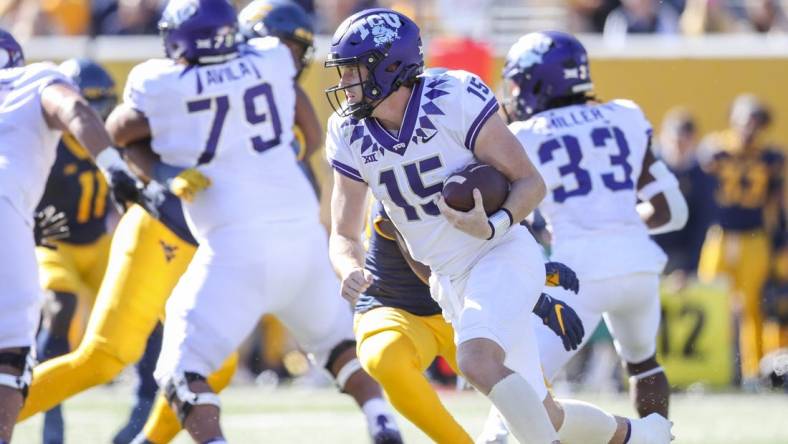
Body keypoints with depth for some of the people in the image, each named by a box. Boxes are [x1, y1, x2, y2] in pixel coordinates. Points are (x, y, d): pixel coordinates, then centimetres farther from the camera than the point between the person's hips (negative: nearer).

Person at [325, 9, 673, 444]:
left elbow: (530, 183, -14)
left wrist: (493, 227, -34)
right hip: (449, 278, 6)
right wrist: (351, 271, -22)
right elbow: (345, 234, 2)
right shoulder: (350, 134, -2)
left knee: (477, 361, -33)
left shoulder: (454, 98, -19)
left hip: (501, 256, -6)